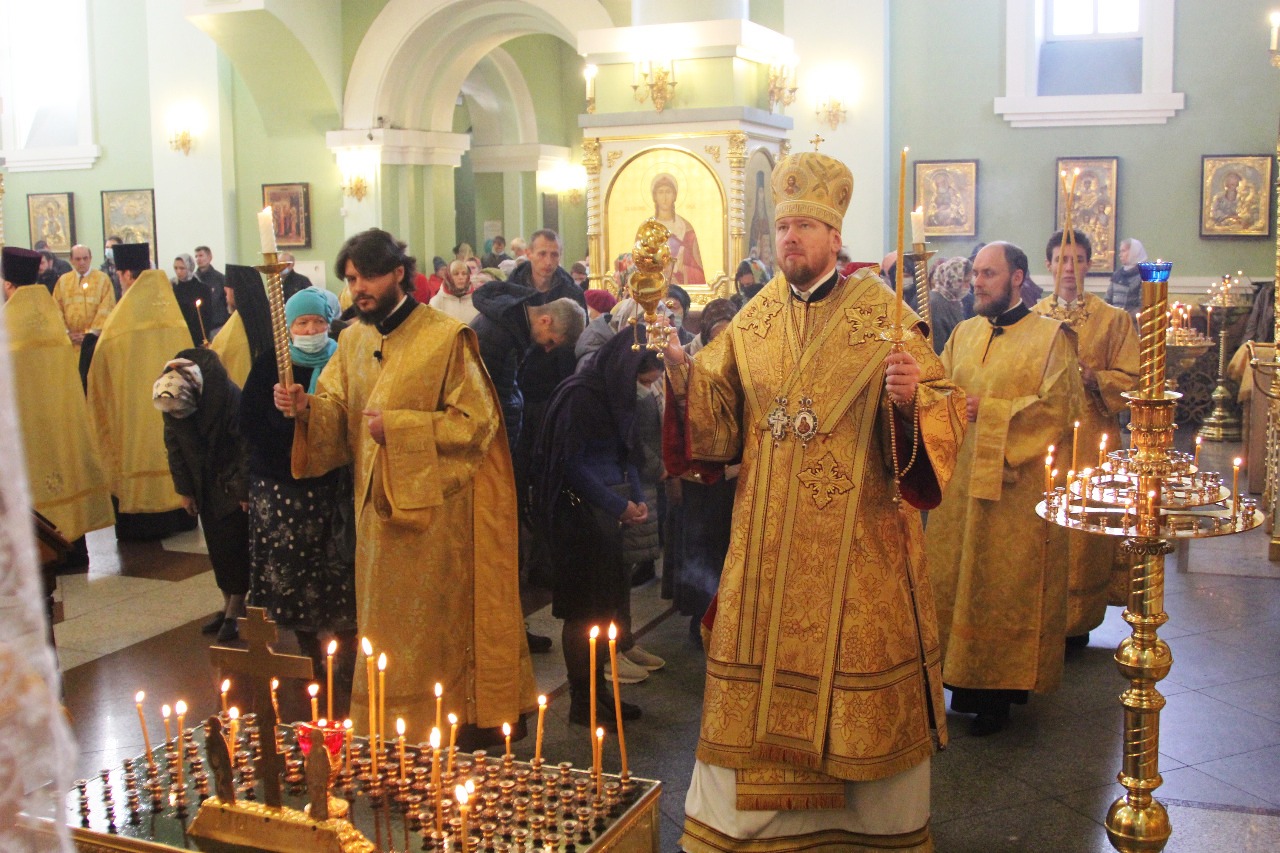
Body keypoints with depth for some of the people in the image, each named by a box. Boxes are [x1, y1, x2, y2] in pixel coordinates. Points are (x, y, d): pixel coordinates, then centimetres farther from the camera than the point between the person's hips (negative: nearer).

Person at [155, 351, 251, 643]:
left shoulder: (228, 395, -27)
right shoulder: (168, 399, -8)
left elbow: (246, 444, -20)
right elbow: (174, 447, 5)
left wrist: (245, 489, -16)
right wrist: (184, 489, 6)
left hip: (232, 485, -5)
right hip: (205, 486, 6)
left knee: (234, 545, -3)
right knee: (216, 545, 10)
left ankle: (235, 610, 7)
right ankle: (228, 605, 22)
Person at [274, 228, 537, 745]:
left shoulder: (446, 338, -11)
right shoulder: (354, 341, 10)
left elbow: (477, 421, -14)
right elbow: (337, 411, 9)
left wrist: (397, 426, -21)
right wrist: (305, 407, -13)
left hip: (436, 508, -6)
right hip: (378, 504, 6)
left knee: (441, 620, 2)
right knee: (386, 620, 12)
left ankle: (468, 721, 16)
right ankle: (392, 726, 26)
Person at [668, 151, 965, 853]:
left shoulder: (882, 314, -3)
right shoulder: (751, 323, 9)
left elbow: (945, 407, -7)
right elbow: (716, 409, 6)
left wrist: (911, 399, -29)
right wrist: (682, 374, -13)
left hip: (859, 534, -3)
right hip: (769, 541, 3)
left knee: (859, 665, 7)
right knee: (760, 668, 8)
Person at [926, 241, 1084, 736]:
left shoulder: (1051, 336, -3)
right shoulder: (963, 334, 14)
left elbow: (1059, 408, -11)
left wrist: (990, 411, -15)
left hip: (1018, 486, -5)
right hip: (959, 482, 5)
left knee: (1007, 588, 1)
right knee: (953, 579, 6)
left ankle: (999, 693, 12)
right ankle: (962, 680, 18)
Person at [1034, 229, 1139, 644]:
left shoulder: (1113, 320, 5)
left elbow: (1130, 380, 1)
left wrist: (1092, 378, -16)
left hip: (1090, 438, -2)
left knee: (1084, 524, -2)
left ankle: (1077, 621, 10)